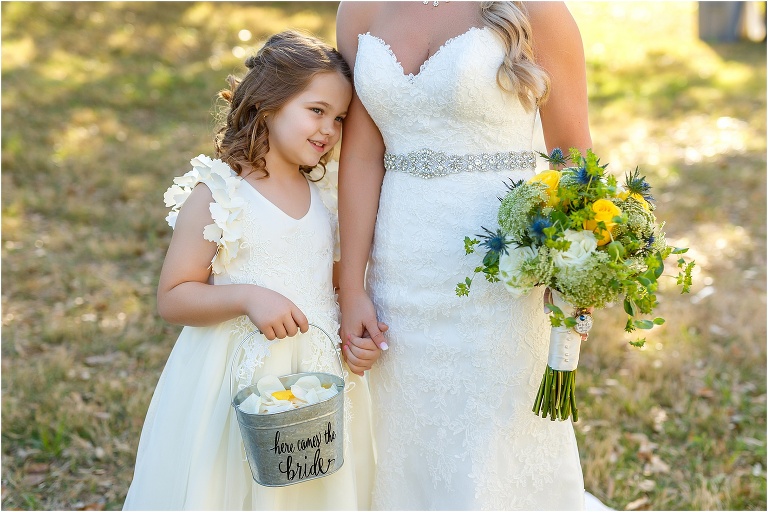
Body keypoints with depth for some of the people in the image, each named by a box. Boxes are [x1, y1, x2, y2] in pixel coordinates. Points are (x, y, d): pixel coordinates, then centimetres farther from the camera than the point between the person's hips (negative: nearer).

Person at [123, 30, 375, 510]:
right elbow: (172, 298, -11)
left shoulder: (326, 199, 7)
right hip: (238, 377, -5)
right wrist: (246, 297, -25)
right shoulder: (215, 196, -11)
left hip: (319, 376, 5)